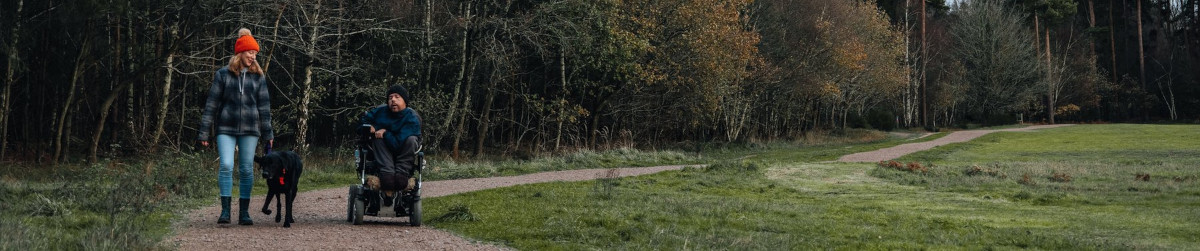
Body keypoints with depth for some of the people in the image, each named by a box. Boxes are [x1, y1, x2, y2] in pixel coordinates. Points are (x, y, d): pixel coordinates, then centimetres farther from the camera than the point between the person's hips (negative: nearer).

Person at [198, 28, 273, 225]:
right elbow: (212, 103, 4)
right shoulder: (223, 74, 3)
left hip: (250, 130, 2)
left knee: (247, 170, 2)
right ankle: (225, 210, -8)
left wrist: (268, 133, 8)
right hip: (226, 129, -2)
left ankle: (244, 212, 9)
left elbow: (264, 106, 11)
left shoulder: (258, 76, 9)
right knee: (226, 166, -14)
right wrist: (204, 132, 0)